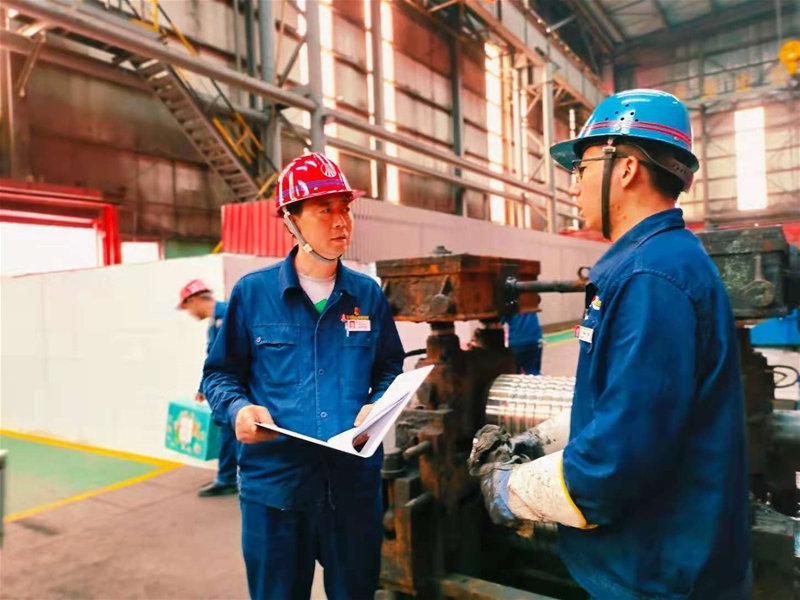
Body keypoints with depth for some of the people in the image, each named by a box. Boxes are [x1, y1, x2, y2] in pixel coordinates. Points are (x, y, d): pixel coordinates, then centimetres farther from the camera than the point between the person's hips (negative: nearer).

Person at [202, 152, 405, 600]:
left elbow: (391, 370, 13)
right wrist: (239, 408, -16)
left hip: (355, 482, 2)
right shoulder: (253, 292, -3)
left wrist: (379, 406, -7)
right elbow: (221, 373, 4)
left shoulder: (368, 294, 4)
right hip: (275, 482, -1)